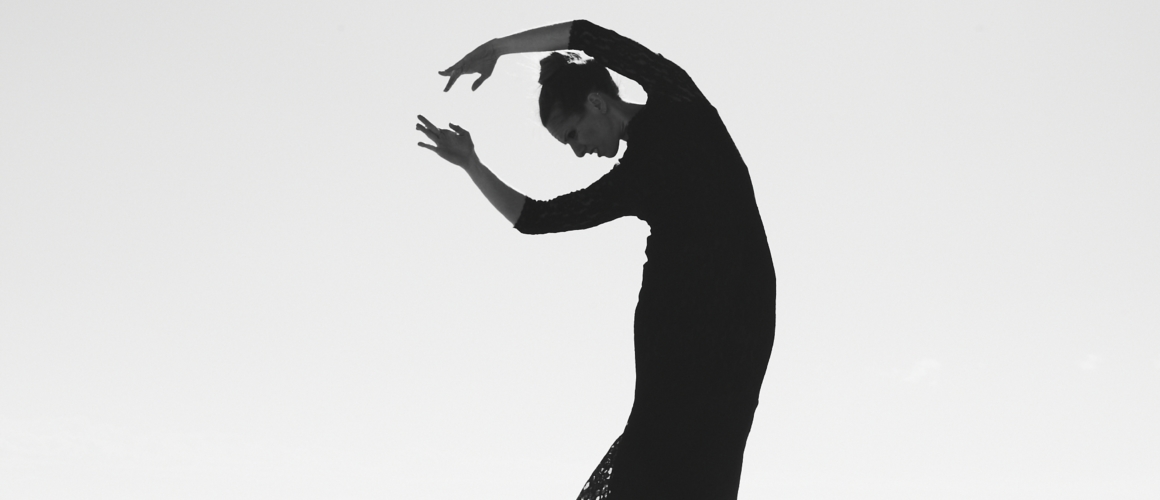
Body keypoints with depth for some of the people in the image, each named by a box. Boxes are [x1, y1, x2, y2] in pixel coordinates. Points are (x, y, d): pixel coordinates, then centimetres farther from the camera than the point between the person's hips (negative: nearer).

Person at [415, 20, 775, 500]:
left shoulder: (679, 107, 4)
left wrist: (497, 47, 1)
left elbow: (591, 37, -5)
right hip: (673, 314, 5)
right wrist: (471, 164, 18)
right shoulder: (629, 180, 19)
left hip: (729, 311, -5)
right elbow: (533, 218, 22)